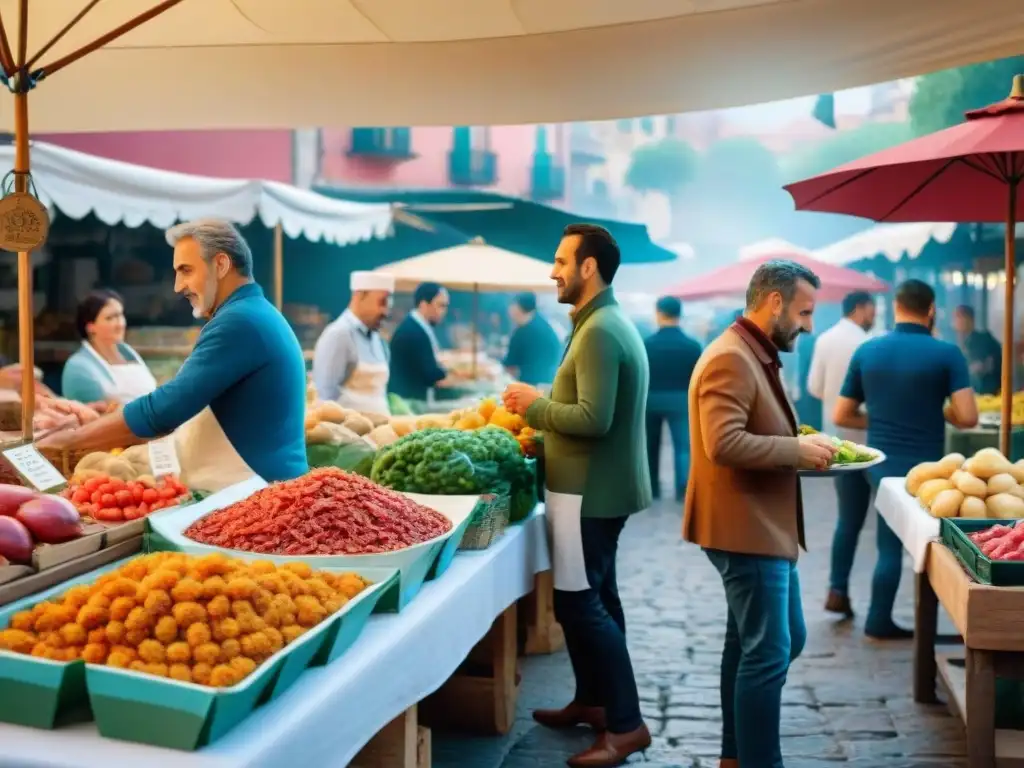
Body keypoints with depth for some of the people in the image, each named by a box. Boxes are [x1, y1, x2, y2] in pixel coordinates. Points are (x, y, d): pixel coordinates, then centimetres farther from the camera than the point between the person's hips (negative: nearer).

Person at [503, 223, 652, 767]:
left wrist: (535, 405, -14)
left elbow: (594, 419, -27)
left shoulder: (598, 331, -20)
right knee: (595, 597, 18)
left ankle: (626, 724, -1)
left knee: (579, 604, -7)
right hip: (602, 487, 11)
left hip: (590, 491, -11)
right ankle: (594, 700, 31)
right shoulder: (608, 323, 13)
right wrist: (543, 407, 9)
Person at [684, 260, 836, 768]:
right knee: (767, 654, -4)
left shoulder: (757, 356, 15)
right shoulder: (731, 359, -19)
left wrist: (802, 449, 7)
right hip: (746, 529, -11)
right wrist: (797, 449, -20)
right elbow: (724, 444, -28)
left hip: (766, 527, 11)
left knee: (785, 640, 19)